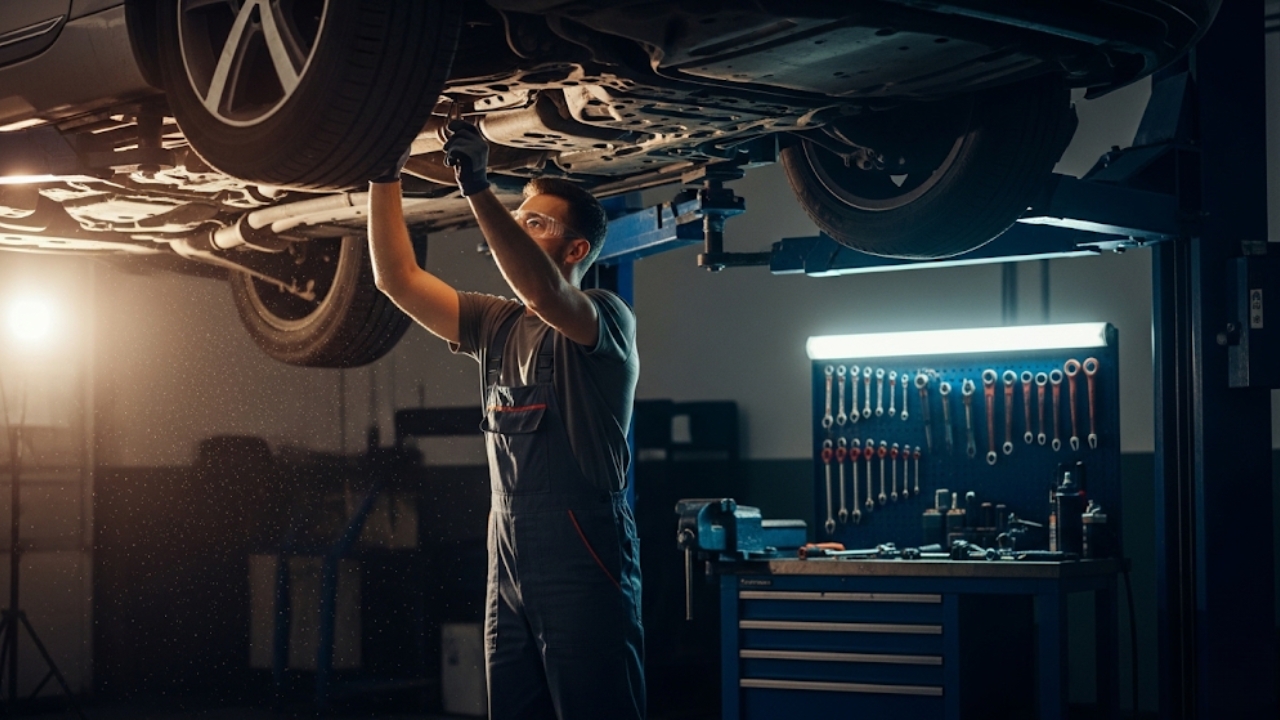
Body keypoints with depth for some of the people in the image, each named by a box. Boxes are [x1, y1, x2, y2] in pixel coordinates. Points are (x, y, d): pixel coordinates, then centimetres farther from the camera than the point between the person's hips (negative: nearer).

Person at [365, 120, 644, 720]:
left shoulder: (606, 320, -4)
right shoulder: (496, 325, 15)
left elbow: (541, 292, -25)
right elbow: (397, 278, 10)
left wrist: (477, 189, -29)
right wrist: (385, 176, 2)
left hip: (586, 575, -6)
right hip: (509, 577, 7)